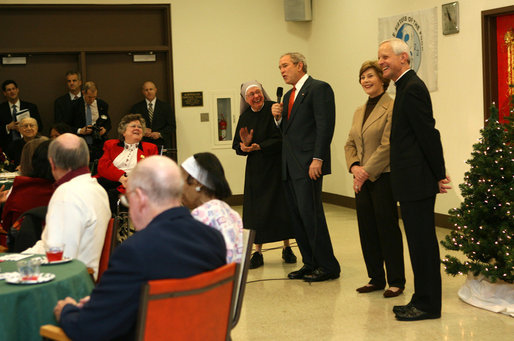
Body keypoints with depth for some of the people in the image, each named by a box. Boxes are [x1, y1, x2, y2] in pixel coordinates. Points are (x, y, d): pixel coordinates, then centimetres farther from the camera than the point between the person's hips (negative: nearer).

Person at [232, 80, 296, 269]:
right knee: (256, 210, 2)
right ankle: (258, 252, 10)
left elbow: (281, 138, -15)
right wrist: (245, 145, -12)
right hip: (255, 169, 4)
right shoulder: (245, 118, 7)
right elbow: (237, 147, 9)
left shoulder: (274, 109, -8)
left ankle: (287, 248, 16)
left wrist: (259, 146, -19)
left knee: (282, 206, 1)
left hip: (277, 166, -4)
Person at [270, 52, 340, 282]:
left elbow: (325, 126, -14)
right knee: (297, 217, 9)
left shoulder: (319, 89, -6)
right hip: (289, 166, 9)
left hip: (308, 165, -9)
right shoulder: (289, 95, 21)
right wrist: (279, 117, 2)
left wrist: (317, 159, -21)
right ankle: (310, 264, 16)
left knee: (310, 214, -9)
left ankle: (328, 266, -1)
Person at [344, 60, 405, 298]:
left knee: (387, 229, -2)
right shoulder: (359, 112, 16)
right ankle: (376, 278, 21)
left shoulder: (392, 107, -10)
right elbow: (350, 144, 16)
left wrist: (367, 171, -15)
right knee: (367, 229, 10)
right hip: (362, 179, 8)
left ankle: (396, 281, 8)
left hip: (383, 177, -8)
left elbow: (387, 145, -16)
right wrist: (354, 167, -2)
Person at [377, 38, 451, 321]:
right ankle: (423, 300, 23)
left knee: (422, 242, -3)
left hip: (417, 180, -10)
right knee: (420, 242, 15)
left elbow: (428, 133, -18)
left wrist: (439, 174, -14)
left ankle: (428, 305, 5)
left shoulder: (412, 88, -16)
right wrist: (437, 173, 16)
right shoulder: (408, 87, 17)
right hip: (412, 181, 10)